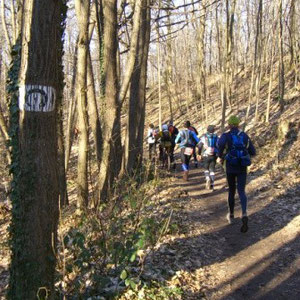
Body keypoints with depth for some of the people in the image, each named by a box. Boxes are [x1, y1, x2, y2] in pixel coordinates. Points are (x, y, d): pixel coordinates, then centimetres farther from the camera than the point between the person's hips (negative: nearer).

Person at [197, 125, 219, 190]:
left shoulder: (204, 137, 2)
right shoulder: (216, 137, 7)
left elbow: (200, 146, -4)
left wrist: (199, 154, 3)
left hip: (206, 155, -1)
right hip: (214, 156, 1)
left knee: (206, 168, 14)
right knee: (212, 170, 8)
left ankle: (208, 179, -13)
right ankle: (212, 184, 4)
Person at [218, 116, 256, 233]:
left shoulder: (226, 135, -3)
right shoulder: (245, 136, 8)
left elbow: (221, 144, -28)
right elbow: (253, 152, 11)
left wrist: (221, 156, -10)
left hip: (230, 168, -1)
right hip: (242, 168, 1)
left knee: (231, 191, 19)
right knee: (241, 192, -5)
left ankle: (231, 215, 31)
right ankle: (244, 215, -31)